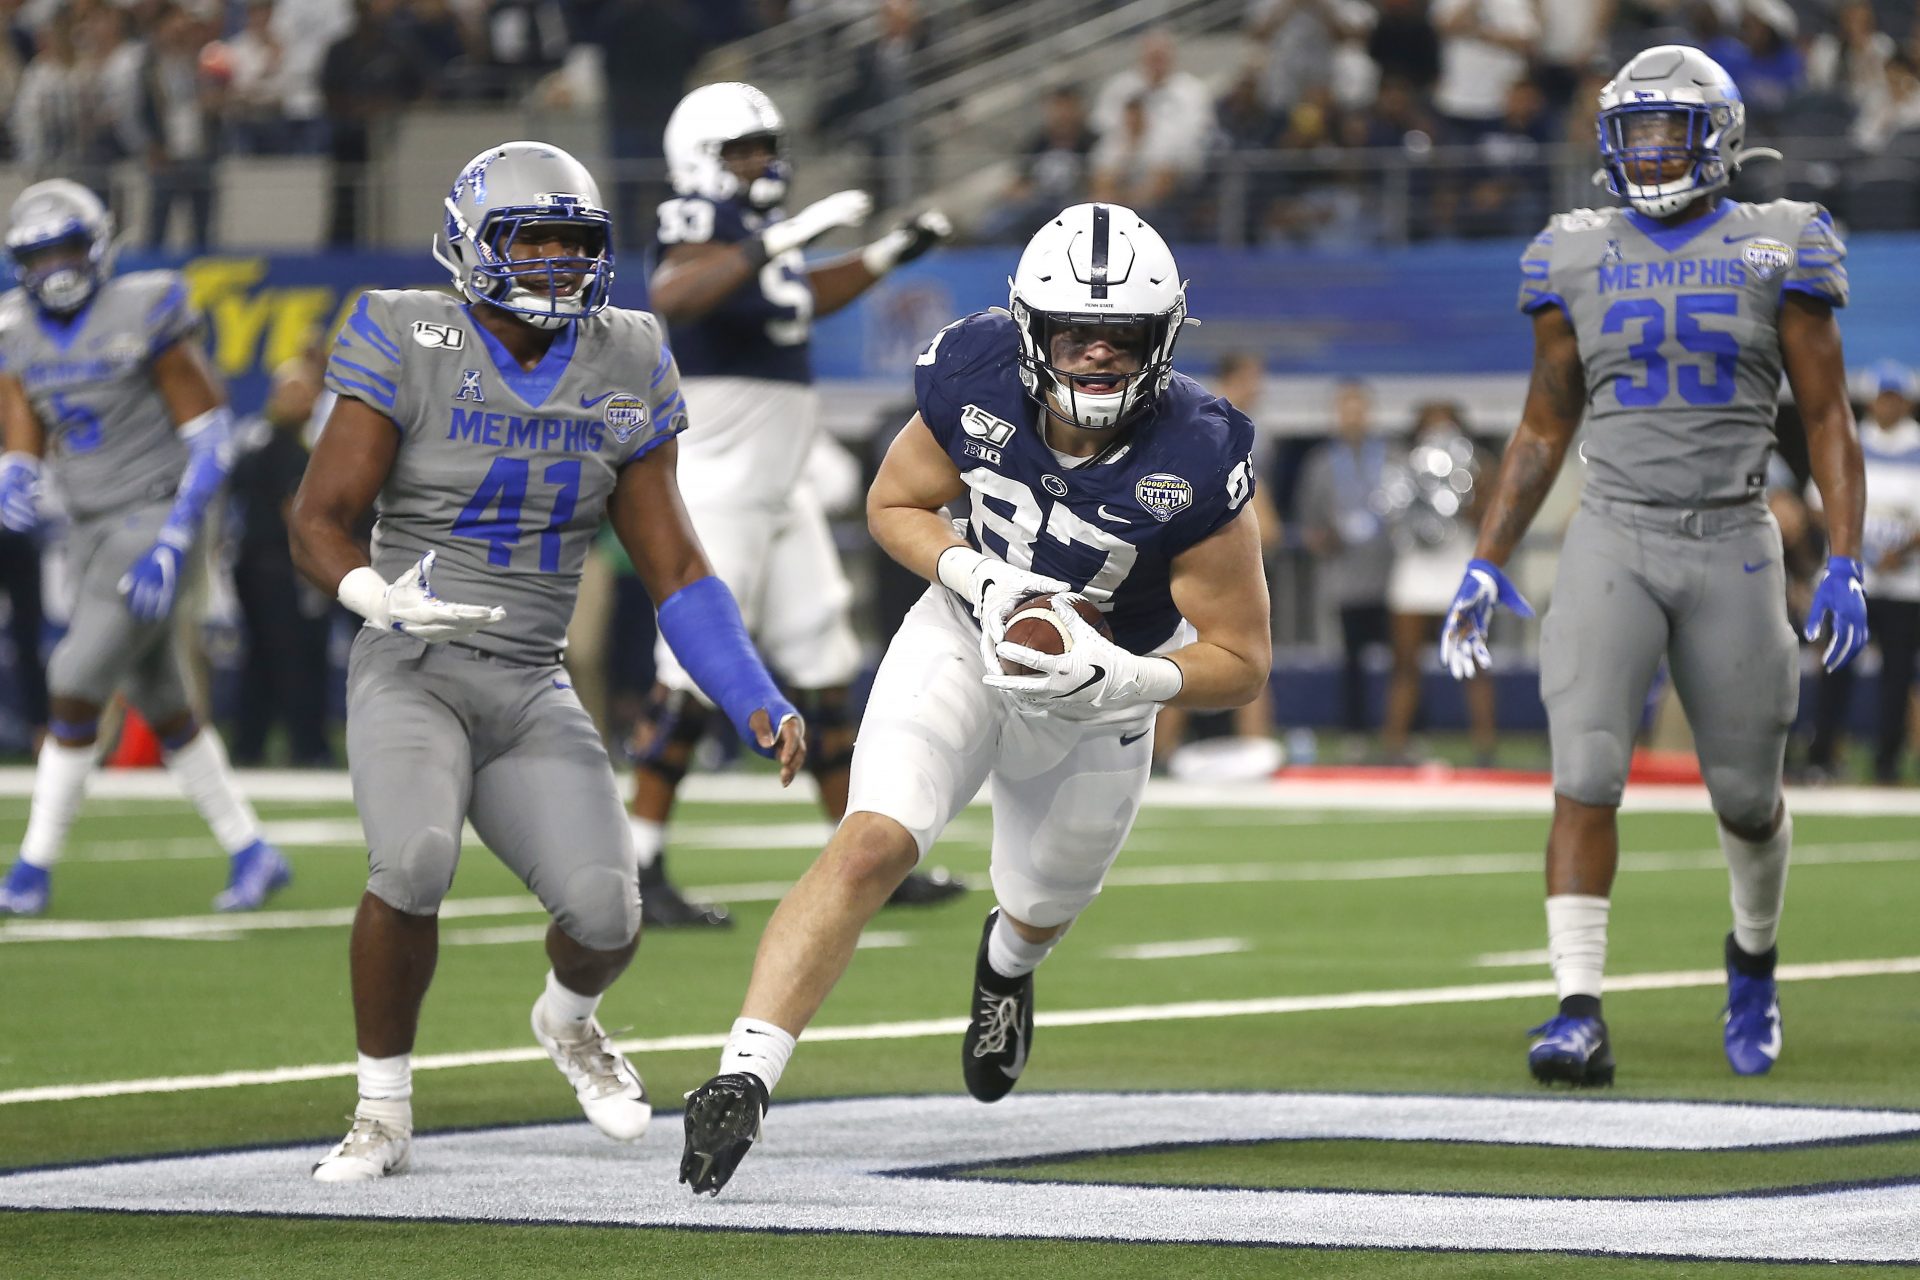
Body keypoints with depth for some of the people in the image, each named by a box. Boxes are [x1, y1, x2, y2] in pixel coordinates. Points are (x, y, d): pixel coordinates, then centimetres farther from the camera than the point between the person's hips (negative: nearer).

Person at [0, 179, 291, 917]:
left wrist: (172, 543, -19)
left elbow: (211, 435, -11)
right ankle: (250, 851, 23)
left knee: (76, 685, -12)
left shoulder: (142, 317, -12)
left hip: (152, 519, -7)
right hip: (91, 529, 7)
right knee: (160, 708, 11)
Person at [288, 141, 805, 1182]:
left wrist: (758, 704, 0)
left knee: (603, 911, -16)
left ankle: (569, 1020, 24)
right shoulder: (413, 347, -7)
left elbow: (671, 566, 10)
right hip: (412, 672, -4)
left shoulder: (620, 370, 6)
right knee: (414, 861, -32)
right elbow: (317, 521, -8)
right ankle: (382, 1114, -9)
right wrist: (377, 594, -29)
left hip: (532, 690, 4)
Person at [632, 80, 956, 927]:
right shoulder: (703, 228, -14)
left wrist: (891, 254, 30)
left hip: (779, 498, 9)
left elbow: (802, 302, 34)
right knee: (691, 675, -8)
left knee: (823, 673, 12)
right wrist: (782, 239, -40)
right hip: (716, 497, -9)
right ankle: (640, 873, -4)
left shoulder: (758, 232, 12)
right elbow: (670, 297, -38)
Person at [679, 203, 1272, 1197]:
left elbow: (1240, 660, -20)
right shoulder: (977, 385, -25)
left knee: (1043, 906, 23)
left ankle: (1007, 962, 63)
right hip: (971, 633, -1)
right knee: (876, 841, -25)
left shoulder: (1196, 463, -30)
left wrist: (1120, 680, -37)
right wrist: (973, 576, -24)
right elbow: (894, 503, -4)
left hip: (1104, 682, 1)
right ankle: (744, 1077, -30)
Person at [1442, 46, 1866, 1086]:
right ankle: (1579, 1014, -17)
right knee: (1585, 775, -15)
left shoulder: (1773, 254, 0)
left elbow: (1827, 419, 2)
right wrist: (1485, 565, 8)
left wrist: (1845, 561, -8)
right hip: (1612, 541, 1)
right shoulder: (1579, 260, 7)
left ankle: (1754, 957, 39)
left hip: (1732, 546, -1)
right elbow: (1543, 429, 13)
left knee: (1746, 794, 9)